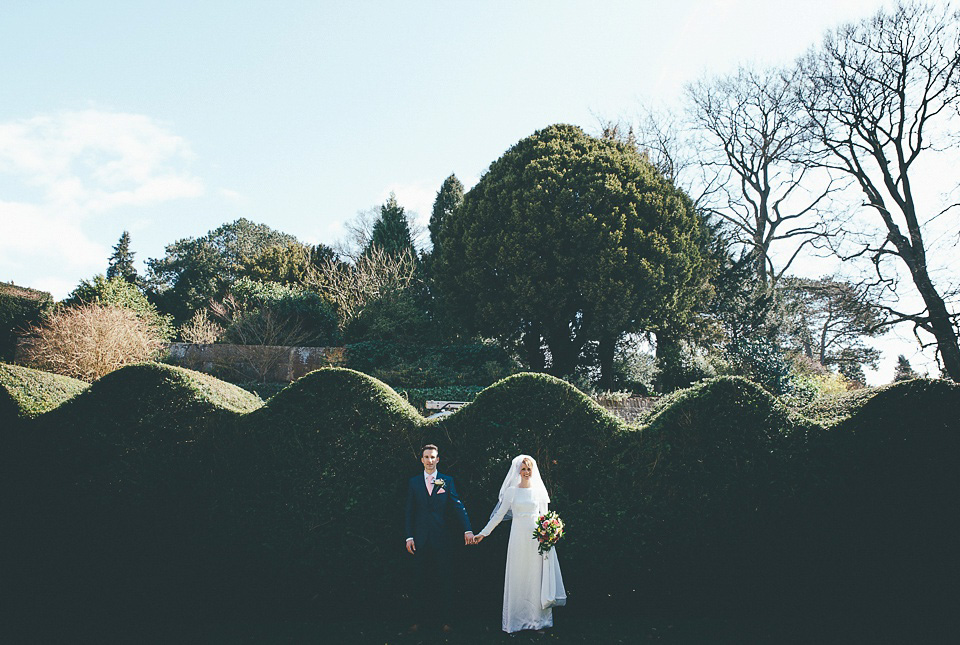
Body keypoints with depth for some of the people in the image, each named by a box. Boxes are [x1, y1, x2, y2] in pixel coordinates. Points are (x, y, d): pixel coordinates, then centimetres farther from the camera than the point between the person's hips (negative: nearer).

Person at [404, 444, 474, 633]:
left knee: (442, 578, 5)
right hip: (420, 538, 1)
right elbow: (410, 511, 7)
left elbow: (457, 505, -3)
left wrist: (467, 529, -15)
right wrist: (409, 536, 0)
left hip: (440, 537, -1)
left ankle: (445, 618, 15)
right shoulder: (414, 482, 6)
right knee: (421, 578, 6)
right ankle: (420, 617, 16)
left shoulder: (447, 481, 3)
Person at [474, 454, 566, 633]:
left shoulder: (539, 491, 6)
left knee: (536, 577, 2)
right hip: (518, 536, 0)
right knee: (517, 577, 1)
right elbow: (499, 514, 6)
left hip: (536, 538, 0)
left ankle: (537, 618, 9)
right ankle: (517, 618, 9)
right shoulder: (511, 491, 4)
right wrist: (483, 533, 2)